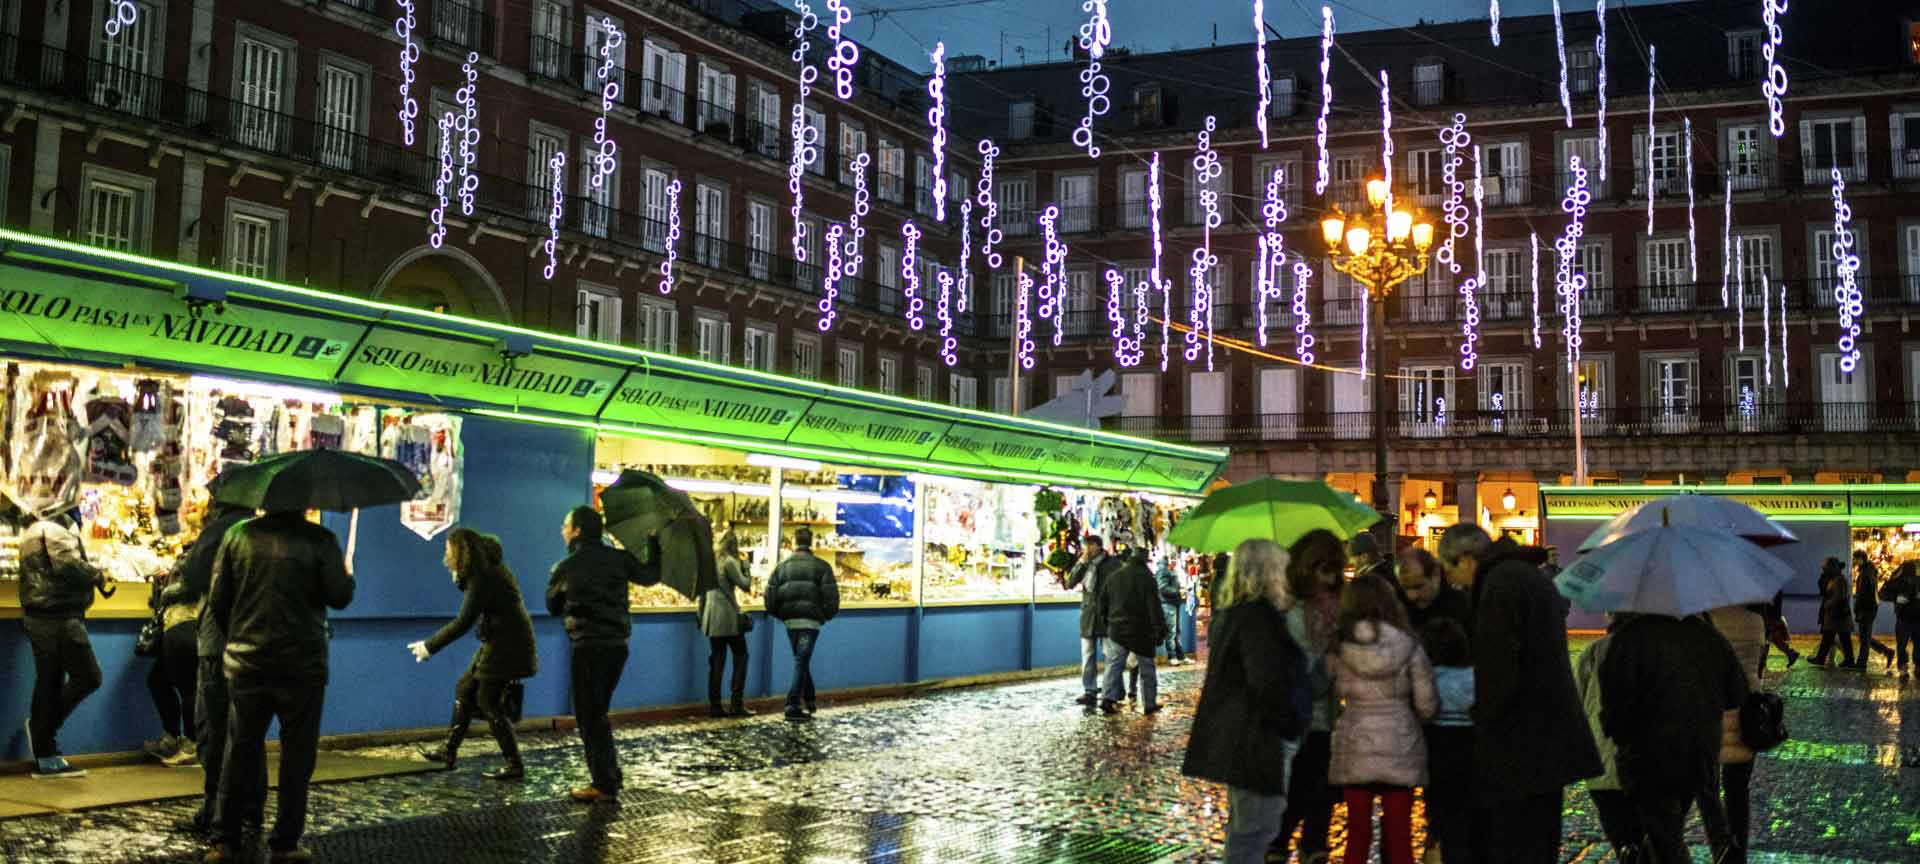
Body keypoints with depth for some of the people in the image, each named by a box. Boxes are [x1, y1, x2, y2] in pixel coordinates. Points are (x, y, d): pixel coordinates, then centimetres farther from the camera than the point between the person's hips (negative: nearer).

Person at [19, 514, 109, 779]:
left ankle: (46, 759, 10)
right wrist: (98, 575, -6)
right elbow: (68, 565, -23)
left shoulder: (32, 531, 21)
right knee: (88, 677, -5)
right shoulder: (55, 529, -10)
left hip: (37, 616, 10)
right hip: (60, 616, -10)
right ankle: (44, 726, -1)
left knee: (49, 683, 9)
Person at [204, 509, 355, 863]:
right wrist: (347, 577, 12)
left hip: (246, 662, 3)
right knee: (297, 755, 7)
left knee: (240, 750, 12)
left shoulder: (238, 535, 2)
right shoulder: (319, 540, -8)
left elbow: (218, 600, 3)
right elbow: (339, 596, -10)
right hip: (301, 664, -3)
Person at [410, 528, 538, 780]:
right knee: (465, 689, 14)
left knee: (488, 702, -6)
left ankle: (514, 765, -1)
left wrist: (430, 646, -16)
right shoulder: (489, 568, 10)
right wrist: (460, 579, 1)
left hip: (506, 645, -10)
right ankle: (449, 750, 23)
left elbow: (463, 622, -21)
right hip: (498, 642, 10)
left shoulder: (483, 578, -20)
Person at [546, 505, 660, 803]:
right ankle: (609, 776, 20)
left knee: (589, 716, 1)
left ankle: (604, 785, -1)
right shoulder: (619, 558, 2)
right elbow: (650, 576, 16)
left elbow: (553, 607, 9)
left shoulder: (566, 568, -6)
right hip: (618, 643, 6)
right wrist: (656, 546, 28)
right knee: (599, 713, 18)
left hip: (589, 647, -6)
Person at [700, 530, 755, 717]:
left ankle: (714, 705, 6)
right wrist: (746, 568, 2)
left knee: (716, 660, 9)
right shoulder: (729, 562, -10)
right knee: (741, 657, 4)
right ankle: (737, 704, -1)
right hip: (728, 617, -6)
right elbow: (744, 585, -9)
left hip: (711, 617, 6)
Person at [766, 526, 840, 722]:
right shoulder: (821, 566, -2)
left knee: (802, 661, 21)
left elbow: (770, 597, 2)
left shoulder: (783, 566, 7)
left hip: (790, 621, 4)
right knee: (802, 662, -1)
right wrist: (827, 615, 9)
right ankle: (793, 706, -8)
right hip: (811, 620, -3)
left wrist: (782, 615, 15)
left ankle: (808, 700, 29)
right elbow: (831, 596, -8)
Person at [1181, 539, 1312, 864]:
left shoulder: (1233, 612, 13)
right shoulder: (1257, 616, -19)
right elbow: (1268, 683, -25)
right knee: (1254, 831, -5)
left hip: (1236, 737, 10)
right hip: (1259, 740, -10)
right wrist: (1293, 724, -12)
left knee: (1243, 828, 21)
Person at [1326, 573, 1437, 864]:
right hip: (1401, 749, -1)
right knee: (1399, 835, 7)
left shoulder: (1340, 649, -4)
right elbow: (1427, 705, -4)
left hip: (1355, 750, 1)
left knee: (1358, 832, 10)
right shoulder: (1408, 646, -5)